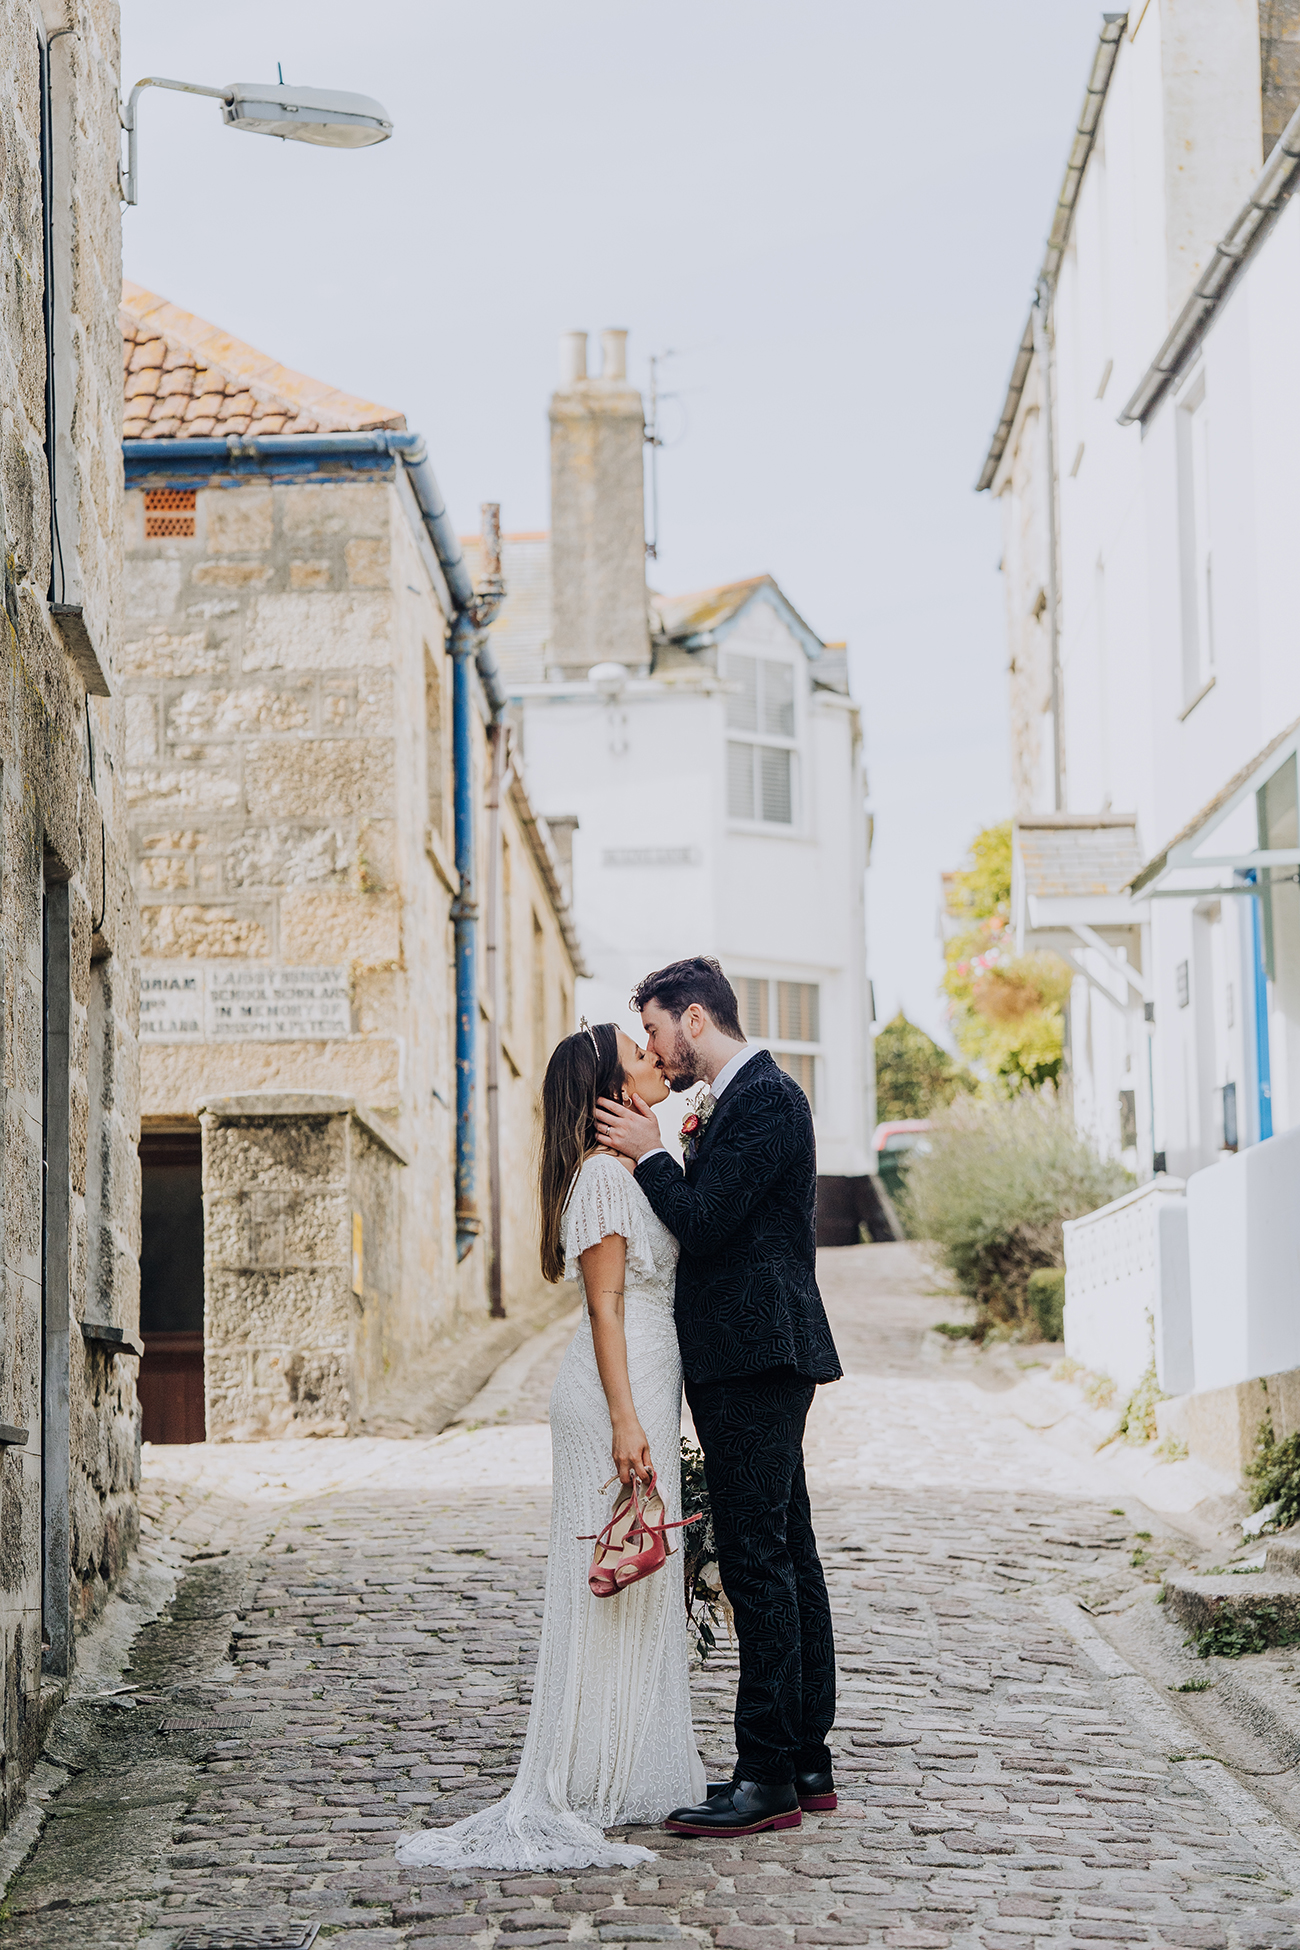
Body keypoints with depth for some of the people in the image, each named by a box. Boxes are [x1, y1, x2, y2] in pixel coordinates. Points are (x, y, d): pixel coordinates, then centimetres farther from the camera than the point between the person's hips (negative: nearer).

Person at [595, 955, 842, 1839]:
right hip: (750, 1360, 11)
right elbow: (711, 1225, 18)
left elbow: (705, 1224, -19)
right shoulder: (744, 1098, 19)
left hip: (757, 1361, -11)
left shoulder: (765, 1099, -13)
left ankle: (768, 1778, -9)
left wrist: (651, 1153, -6)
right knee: (786, 1557, 12)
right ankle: (807, 1761, 18)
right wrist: (663, 1153, 7)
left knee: (757, 1560, -10)